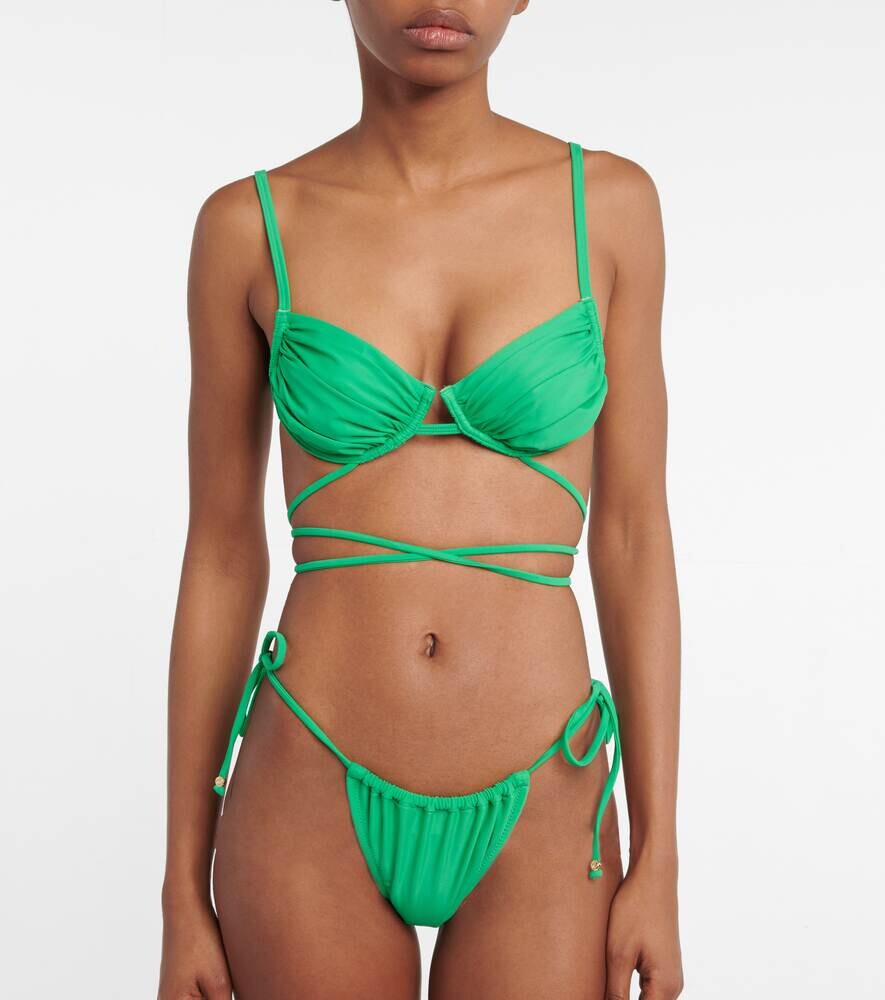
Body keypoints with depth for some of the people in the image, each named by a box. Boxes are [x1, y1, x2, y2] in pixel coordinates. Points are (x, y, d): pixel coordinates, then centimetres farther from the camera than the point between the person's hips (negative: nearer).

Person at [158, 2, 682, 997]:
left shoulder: (608, 203, 0)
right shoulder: (249, 226, -1)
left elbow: (633, 538, 2)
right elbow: (220, 554, 3)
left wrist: (660, 865, 0)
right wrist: (183, 890, 4)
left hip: (534, 820, 1)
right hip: (315, 805, 0)